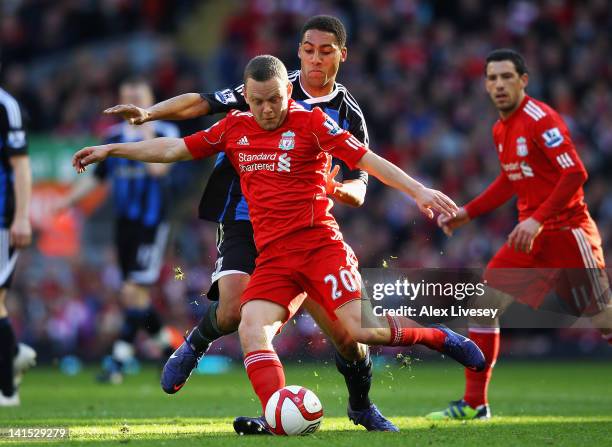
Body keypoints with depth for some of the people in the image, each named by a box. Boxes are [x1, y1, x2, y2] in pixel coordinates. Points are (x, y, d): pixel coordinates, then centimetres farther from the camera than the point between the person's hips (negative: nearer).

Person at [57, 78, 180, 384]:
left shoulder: (164, 132, -4)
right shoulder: (114, 137, 11)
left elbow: (158, 168, -22)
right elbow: (97, 178, 19)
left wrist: (146, 131, -18)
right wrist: (66, 201, 12)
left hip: (151, 224, -6)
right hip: (124, 223, 6)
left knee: (135, 291, -12)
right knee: (134, 297, 7)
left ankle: (118, 362, -10)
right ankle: (169, 345, 26)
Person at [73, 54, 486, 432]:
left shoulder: (310, 122, -2)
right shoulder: (234, 128, 12)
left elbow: (369, 160, -6)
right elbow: (174, 149, 19)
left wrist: (418, 191, -15)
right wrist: (110, 150, 18)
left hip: (320, 244, -4)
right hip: (273, 257, 4)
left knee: (361, 328, -19)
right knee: (252, 331, -21)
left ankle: (439, 338, 6)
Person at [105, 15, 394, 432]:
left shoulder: (350, 116, 4)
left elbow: (358, 187, 0)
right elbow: (203, 103, -5)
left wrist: (341, 190, -25)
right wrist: (149, 112, -21)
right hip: (246, 222, -2)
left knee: (345, 331, -5)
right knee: (233, 312, -25)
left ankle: (362, 406, 24)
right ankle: (196, 344, 11)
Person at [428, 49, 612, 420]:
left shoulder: (541, 119, -15)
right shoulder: (501, 128, 11)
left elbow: (575, 174, -22)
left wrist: (538, 219, -27)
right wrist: (467, 213, 19)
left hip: (567, 230, -8)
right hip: (531, 235, 8)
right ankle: (474, 403, 8)